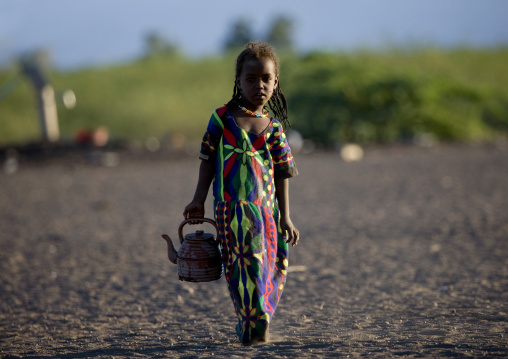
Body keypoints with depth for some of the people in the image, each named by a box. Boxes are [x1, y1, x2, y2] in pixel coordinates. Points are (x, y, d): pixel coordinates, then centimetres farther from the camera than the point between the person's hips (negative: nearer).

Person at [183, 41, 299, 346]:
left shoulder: (273, 128, 6)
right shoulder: (222, 118, 2)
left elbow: (282, 174, 7)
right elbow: (208, 160, 8)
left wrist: (285, 217, 4)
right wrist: (199, 200, 5)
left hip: (265, 208, 3)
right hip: (231, 206, -2)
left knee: (272, 264, 3)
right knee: (245, 261, -10)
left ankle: (249, 323, 18)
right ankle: (256, 324, -6)